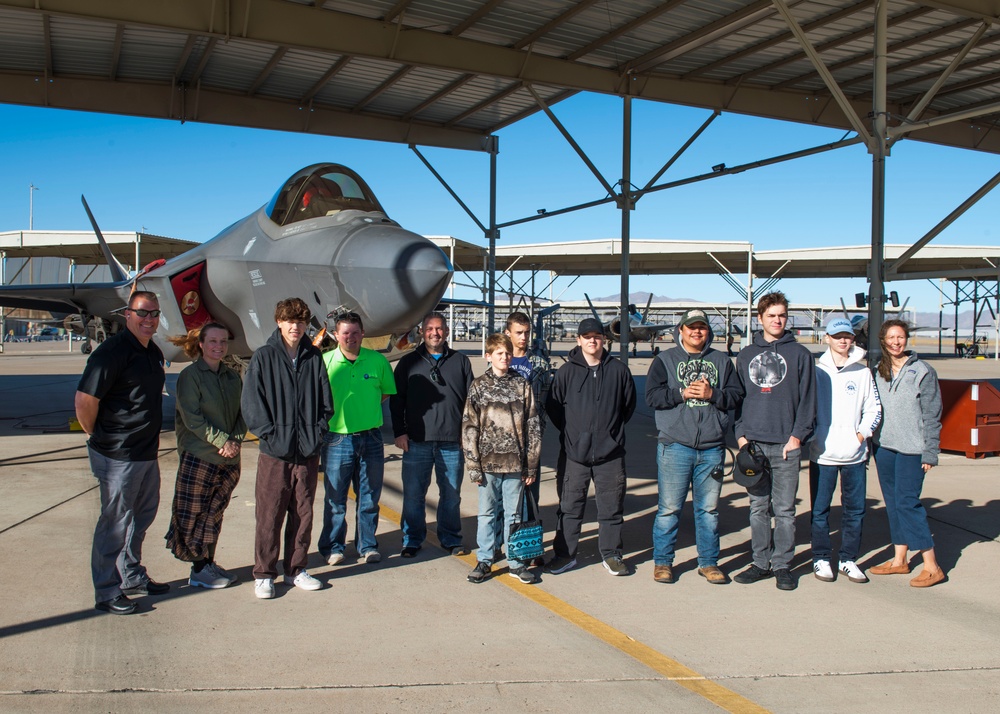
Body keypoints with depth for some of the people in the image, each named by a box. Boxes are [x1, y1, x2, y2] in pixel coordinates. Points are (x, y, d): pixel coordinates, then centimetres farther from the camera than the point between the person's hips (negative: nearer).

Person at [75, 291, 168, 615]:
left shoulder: (154, 352, 10)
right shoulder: (113, 351, -19)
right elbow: (84, 399, -22)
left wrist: (150, 437, 17)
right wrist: (99, 437, -9)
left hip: (147, 452, 9)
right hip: (118, 455, -9)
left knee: (142, 516, 20)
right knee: (115, 523, 2)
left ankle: (132, 576, 37)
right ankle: (107, 592, 15)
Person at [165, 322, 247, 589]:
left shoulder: (233, 377, 12)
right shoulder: (190, 376, -5)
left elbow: (242, 414, 12)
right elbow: (192, 418, -12)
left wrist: (236, 440, -6)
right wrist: (222, 440, -15)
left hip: (229, 458, 5)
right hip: (198, 457, -5)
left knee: (215, 514, 11)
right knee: (194, 515, 1)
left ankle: (209, 563, 21)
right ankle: (199, 570, 9)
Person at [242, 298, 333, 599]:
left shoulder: (314, 358, 8)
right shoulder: (263, 357, -1)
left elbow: (326, 401, 11)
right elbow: (251, 404, -4)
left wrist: (317, 432, -1)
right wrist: (271, 434, -11)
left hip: (308, 451, 3)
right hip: (275, 453, -3)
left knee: (303, 514, 11)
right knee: (269, 516, 3)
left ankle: (296, 569, 24)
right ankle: (264, 574, 15)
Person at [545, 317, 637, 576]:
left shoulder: (618, 370, 3)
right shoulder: (567, 371, 0)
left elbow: (629, 404, 14)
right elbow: (553, 405, 6)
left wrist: (612, 429, 12)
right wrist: (571, 431, 5)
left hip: (610, 452, 1)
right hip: (573, 452, -1)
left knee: (611, 506, 9)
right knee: (570, 506, 7)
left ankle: (611, 553, 22)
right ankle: (565, 553, 18)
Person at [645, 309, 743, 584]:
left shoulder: (722, 361, 13)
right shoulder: (665, 360, 6)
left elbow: (736, 395, 4)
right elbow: (653, 395, -5)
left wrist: (712, 394, -12)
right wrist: (682, 393, -15)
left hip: (712, 448, 2)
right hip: (675, 446, -2)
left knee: (709, 508, 10)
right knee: (669, 507, 0)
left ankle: (708, 562, 22)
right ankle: (662, 561, 13)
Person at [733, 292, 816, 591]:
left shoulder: (799, 354, 5)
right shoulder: (746, 355, 13)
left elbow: (807, 399, 1)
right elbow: (738, 397, 12)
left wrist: (798, 435, -8)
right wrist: (740, 434, 1)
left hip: (786, 443, -2)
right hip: (753, 442, 3)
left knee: (784, 508, 1)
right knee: (758, 507, 8)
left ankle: (783, 565, 11)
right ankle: (761, 562, 17)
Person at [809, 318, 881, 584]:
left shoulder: (863, 372, 7)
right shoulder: (817, 371, 3)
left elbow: (874, 409, 10)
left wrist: (863, 433, -3)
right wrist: (809, 434, -7)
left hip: (855, 453, 2)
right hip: (822, 454, -2)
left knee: (855, 509, 6)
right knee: (820, 510, 3)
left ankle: (848, 559, 17)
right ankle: (821, 559, 14)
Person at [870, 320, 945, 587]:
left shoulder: (922, 371, -4)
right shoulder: (879, 372, 11)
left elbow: (932, 415, -5)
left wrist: (930, 452, -8)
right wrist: (870, 438, 5)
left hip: (911, 449, -6)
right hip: (884, 445, 6)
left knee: (907, 502, -10)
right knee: (892, 502, 10)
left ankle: (931, 567, -3)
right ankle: (899, 560, 20)